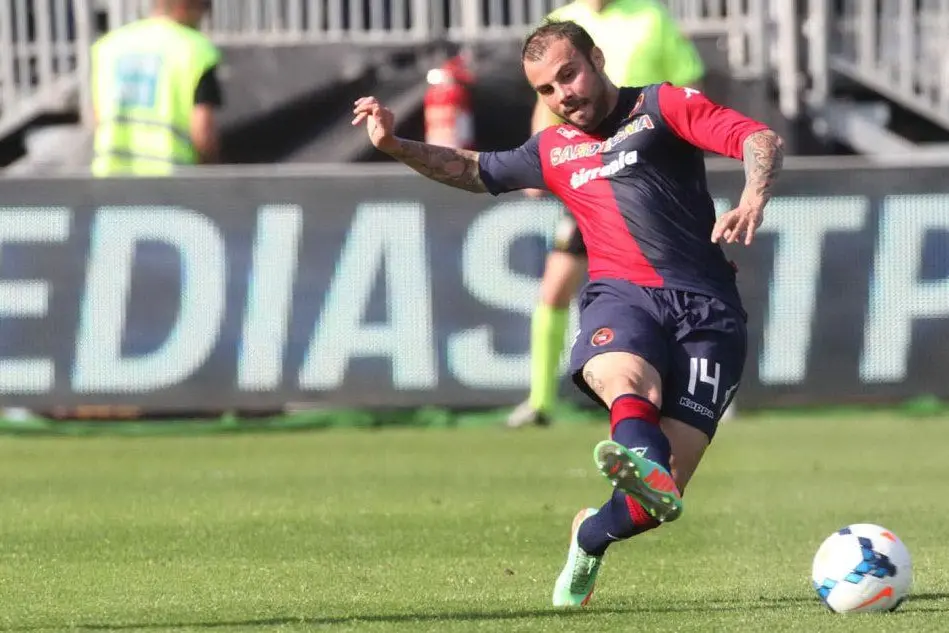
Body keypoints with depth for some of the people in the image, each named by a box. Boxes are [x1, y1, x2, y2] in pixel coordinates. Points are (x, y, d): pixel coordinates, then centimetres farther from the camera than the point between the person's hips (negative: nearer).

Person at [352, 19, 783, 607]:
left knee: (664, 493, -12)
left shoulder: (661, 106, 9)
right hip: (622, 294, 3)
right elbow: (471, 169, 37)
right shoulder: (553, 151, 24)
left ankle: (591, 535, 20)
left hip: (707, 307, -3)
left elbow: (762, 139, -3)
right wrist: (395, 145, 22)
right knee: (626, 376, -38)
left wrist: (754, 199, -24)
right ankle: (646, 465, -68)